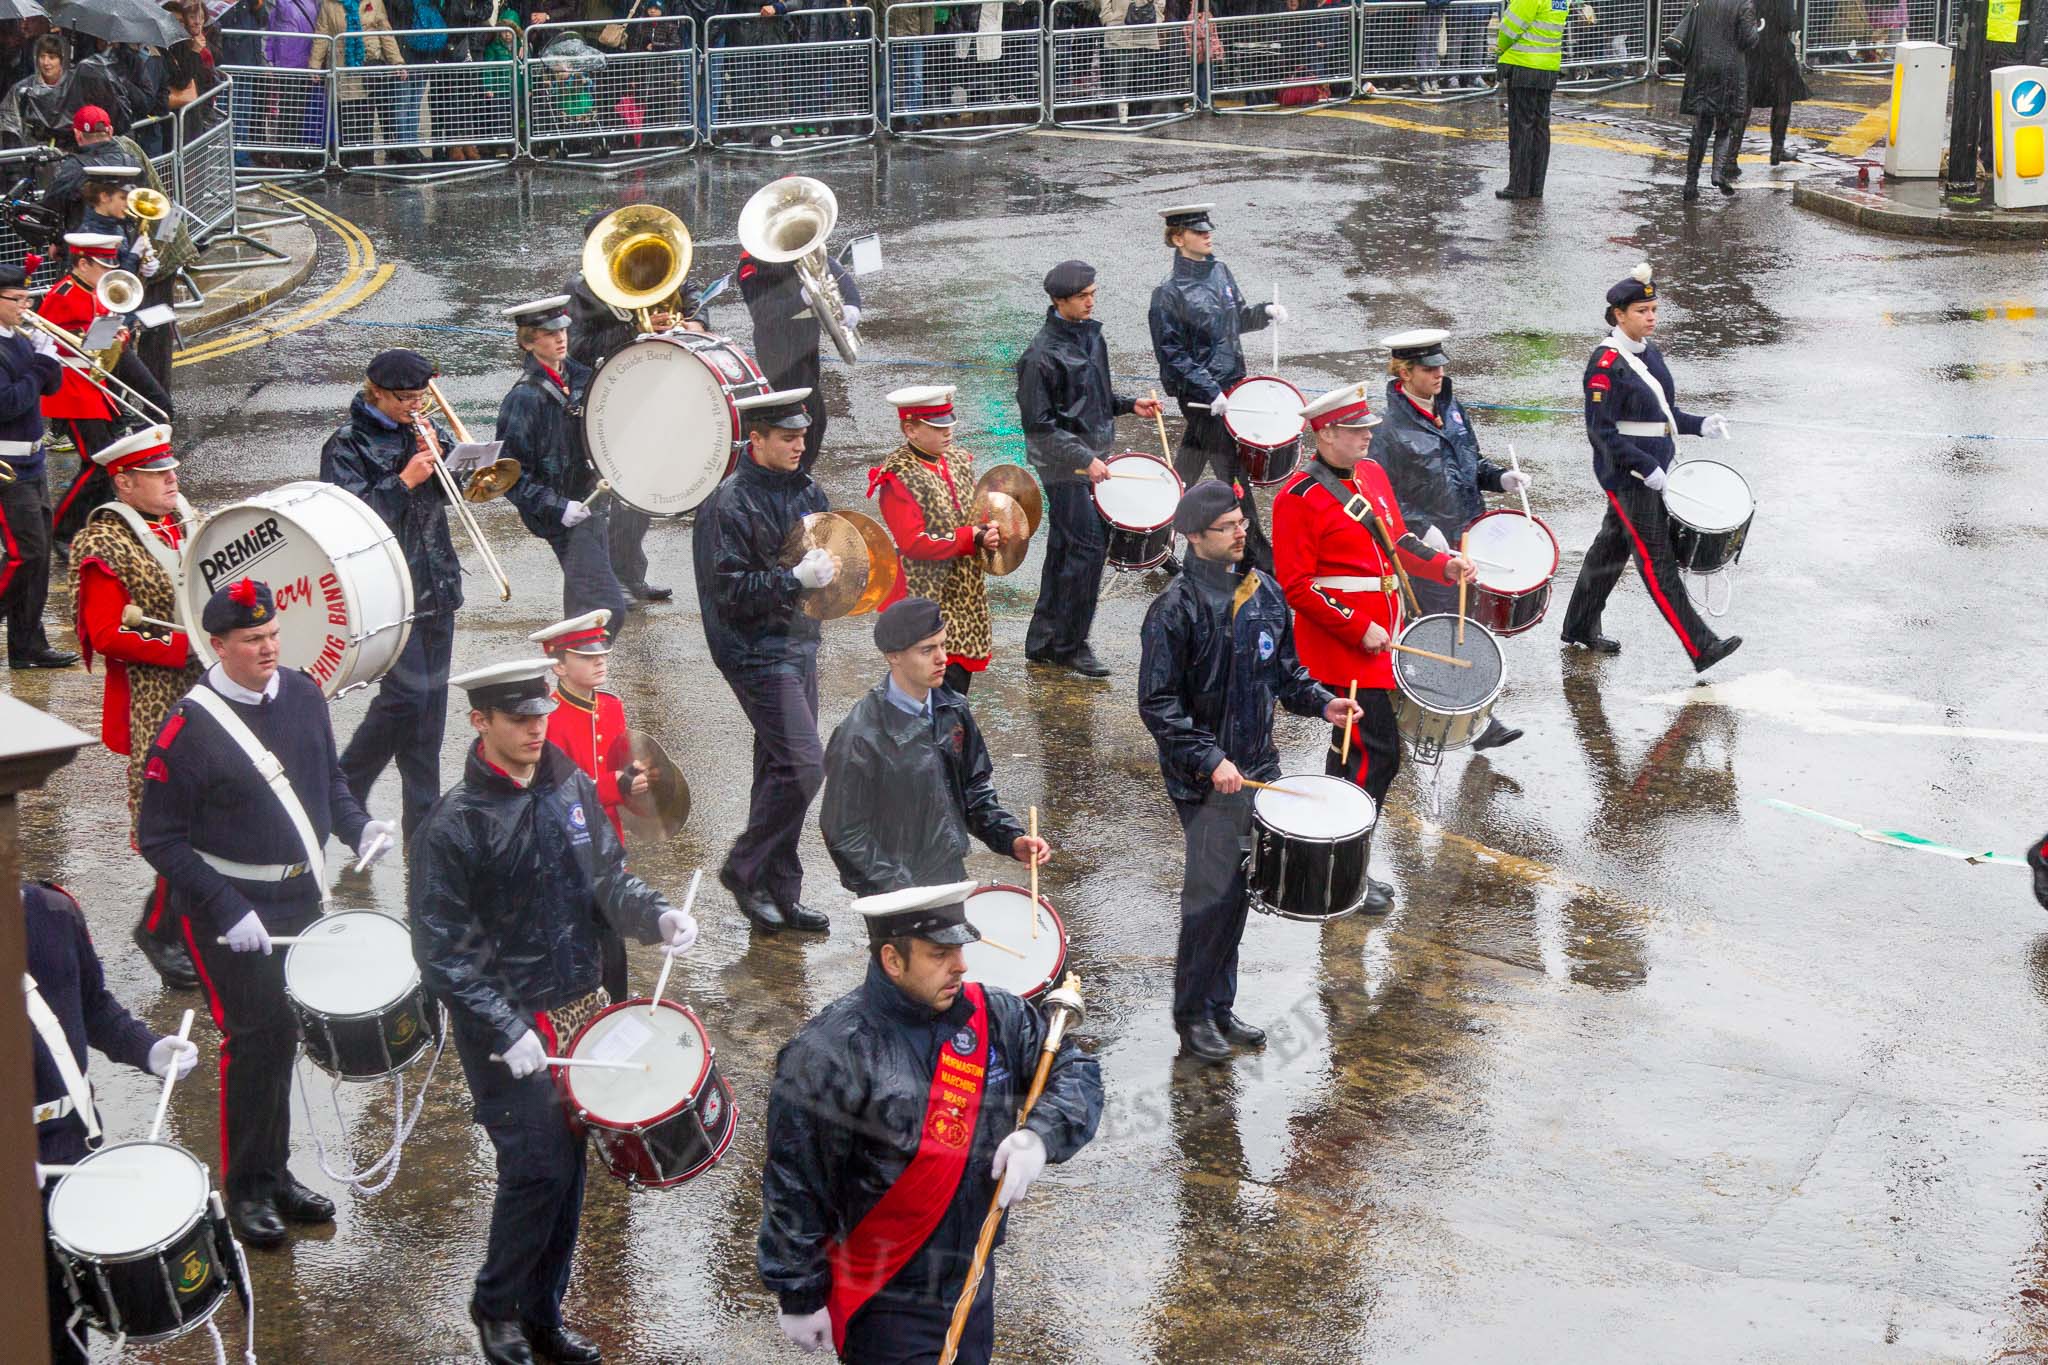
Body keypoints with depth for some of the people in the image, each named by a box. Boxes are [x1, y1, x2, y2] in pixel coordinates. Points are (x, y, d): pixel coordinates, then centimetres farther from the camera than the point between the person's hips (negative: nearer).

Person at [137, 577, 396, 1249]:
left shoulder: (302, 695, 1)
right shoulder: (188, 727, -17)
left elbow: (328, 777, 17)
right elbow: (159, 840, -14)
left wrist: (357, 826, -4)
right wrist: (227, 911, -21)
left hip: (301, 898, 6)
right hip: (231, 912, -6)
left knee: (284, 1036, 15)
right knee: (253, 1041, -3)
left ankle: (275, 1173, 29)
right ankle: (246, 1189, 11)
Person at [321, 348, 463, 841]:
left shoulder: (423, 428, 11)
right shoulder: (347, 445, -8)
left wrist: (438, 447, -8)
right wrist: (403, 481, -21)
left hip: (436, 583, 6)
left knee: (431, 698, 7)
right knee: (407, 692, -15)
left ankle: (423, 817, 13)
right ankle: (345, 788, 5)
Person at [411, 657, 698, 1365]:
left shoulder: (571, 788, 3)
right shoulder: (454, 824, -14)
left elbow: (606, 878, 11)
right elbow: (444, 950, -14)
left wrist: (656, 916, -10)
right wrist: (506, 1030, -21)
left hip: (581, 1011, 6)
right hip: (506, 1024, -6)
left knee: (567, 1165, 10)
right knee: (538, 1166, -8)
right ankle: (497, 1306, 14)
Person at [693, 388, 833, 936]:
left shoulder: (806, 490, 9)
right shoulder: (730, 504, -16)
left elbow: (825, 548, 25)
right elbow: (729, 590, -19)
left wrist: (831, 566, 3)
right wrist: (796, 578, -26)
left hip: (799, 644, 8)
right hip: (757, 654, -8)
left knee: (782, 770, 12)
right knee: (802, 767, -13)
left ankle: (779, 895, 20)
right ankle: (743, 870, 3)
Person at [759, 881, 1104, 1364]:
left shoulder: (994, 1016, -1)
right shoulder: (826, 1052, -18)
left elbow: (1076, 1071, 6)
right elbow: (791, 1184, -13)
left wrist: (1040, 1134, -15)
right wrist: (799, 1297, -10)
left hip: (972, 1287, 6)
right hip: (883, 1303, -6)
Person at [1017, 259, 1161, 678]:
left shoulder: (1090, 334, 9)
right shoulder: (1043, 354, -18)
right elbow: (1039, 424, -18)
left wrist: (1130, 405, 8)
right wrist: (1085, 459, -22)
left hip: (1090, 457, 9)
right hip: (1063, 465, -9)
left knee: (1064, 548, 12)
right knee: (1089, 544, -10)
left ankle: (1043, 643, 20)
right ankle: (1070, 645, 0)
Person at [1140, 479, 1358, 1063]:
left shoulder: (1263, 592, 7)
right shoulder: (1175, 609, -15)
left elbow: (1284, 669, 20)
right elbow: (1158, 704, -15)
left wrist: (1322, 703, 3)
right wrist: (1209, 761, -22)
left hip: (1258, 768, 7)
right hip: (1205, 779, -7)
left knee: (1237, 893, 13)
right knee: (1213, 896, -4)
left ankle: (1220, 1007, 26)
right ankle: (1192, 1015, 11)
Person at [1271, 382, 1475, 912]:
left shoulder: (1372, 474, 10)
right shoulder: (1298, 499, -15)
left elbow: (1397, 542, 17)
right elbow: (1296, 586, -16)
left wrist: (1444, 564, -2)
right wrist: (1359, 630, -19)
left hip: (1379, 637, 9)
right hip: (1342, 647, -9)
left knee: (1352, 753, 16)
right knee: (1376, 755, -10)